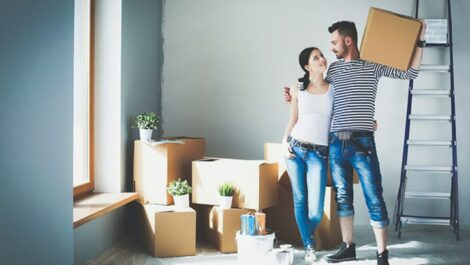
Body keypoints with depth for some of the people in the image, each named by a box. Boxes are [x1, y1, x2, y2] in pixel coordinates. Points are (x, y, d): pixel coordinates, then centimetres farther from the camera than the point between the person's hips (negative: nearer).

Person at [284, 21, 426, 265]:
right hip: (336, 142, 5)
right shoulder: (334, 69, 14)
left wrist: (419, 41, -5)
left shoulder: (373, 65, 2)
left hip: (362, 142, -4)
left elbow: (410, 73, 0)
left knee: (374, 199, -3)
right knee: (342, 196, 10)